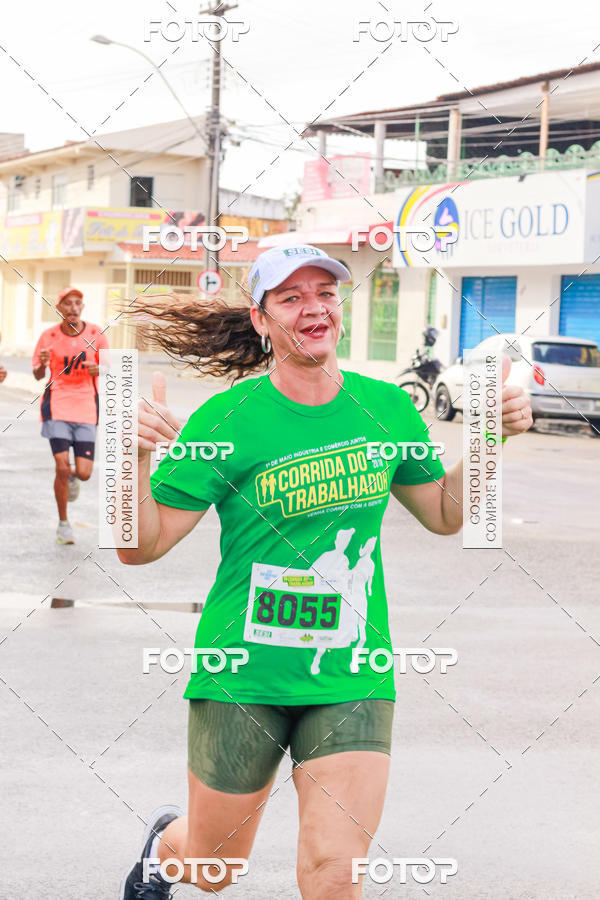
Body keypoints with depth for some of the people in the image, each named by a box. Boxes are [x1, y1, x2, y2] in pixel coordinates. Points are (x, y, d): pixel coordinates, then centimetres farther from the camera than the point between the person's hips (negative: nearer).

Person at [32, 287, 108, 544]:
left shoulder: (95, 334, -1)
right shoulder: (49, 336, -2)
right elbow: (38, 375, 5)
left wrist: (98, 369, -13)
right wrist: (42, 364, -18)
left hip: (86, 409, 1)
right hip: (57, 406, -1)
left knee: (84, 473, -5)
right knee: (62, 467, -12)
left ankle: (72, 476, 35)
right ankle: (63, 523, 7)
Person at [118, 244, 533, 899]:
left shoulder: (388, 408, 3)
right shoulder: (225, 420, -9)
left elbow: (443, 515, 17)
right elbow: (140, 547, -9)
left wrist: (491, 436, 2)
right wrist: (135, 456, -27)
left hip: (351, 684, 2)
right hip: (243, 679, -2)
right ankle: (164, 843, 52)